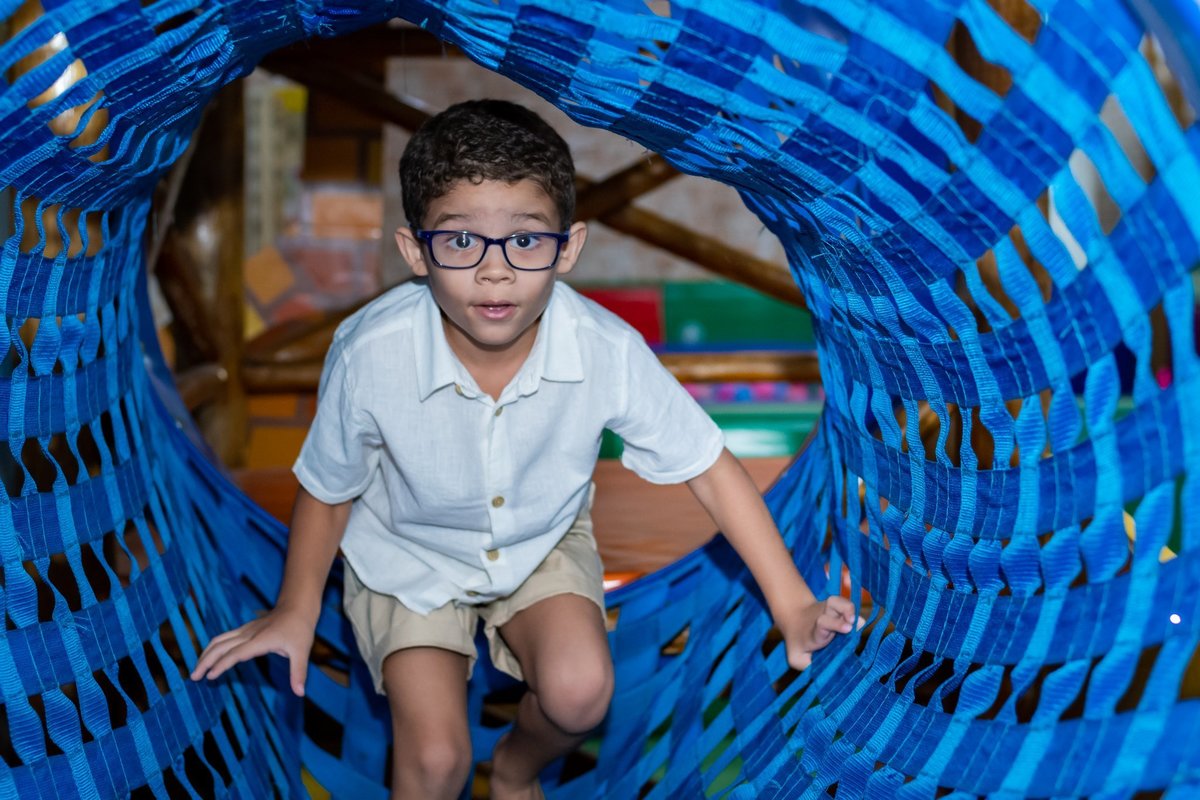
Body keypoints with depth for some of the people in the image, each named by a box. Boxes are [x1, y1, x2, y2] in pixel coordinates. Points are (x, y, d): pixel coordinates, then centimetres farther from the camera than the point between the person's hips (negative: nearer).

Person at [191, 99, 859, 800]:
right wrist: (296, 615, 2)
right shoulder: (370, 354, -30)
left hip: (544, 541, 1)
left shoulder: (607, 352, -29)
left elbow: (709, 467, -16)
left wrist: (792, 607, -14)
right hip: (409, 556, -1)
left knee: (582, 691, -22)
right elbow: (328, 492, -11)